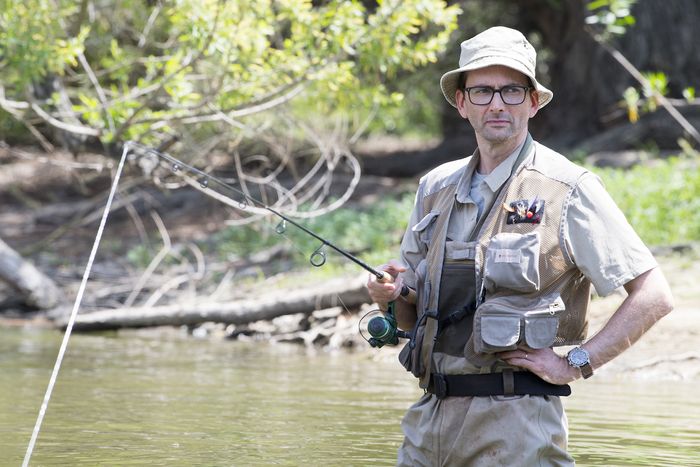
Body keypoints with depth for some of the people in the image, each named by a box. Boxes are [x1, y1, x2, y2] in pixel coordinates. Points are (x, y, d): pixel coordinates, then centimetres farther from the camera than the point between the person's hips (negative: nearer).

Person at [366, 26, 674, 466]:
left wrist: (576, 363, -10)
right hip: (429, 413, 5)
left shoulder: (568, 188, -4)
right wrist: (392, 293, -1)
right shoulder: (436, 186, 14)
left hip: (515, 418, -5)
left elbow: (654, 296, -7)